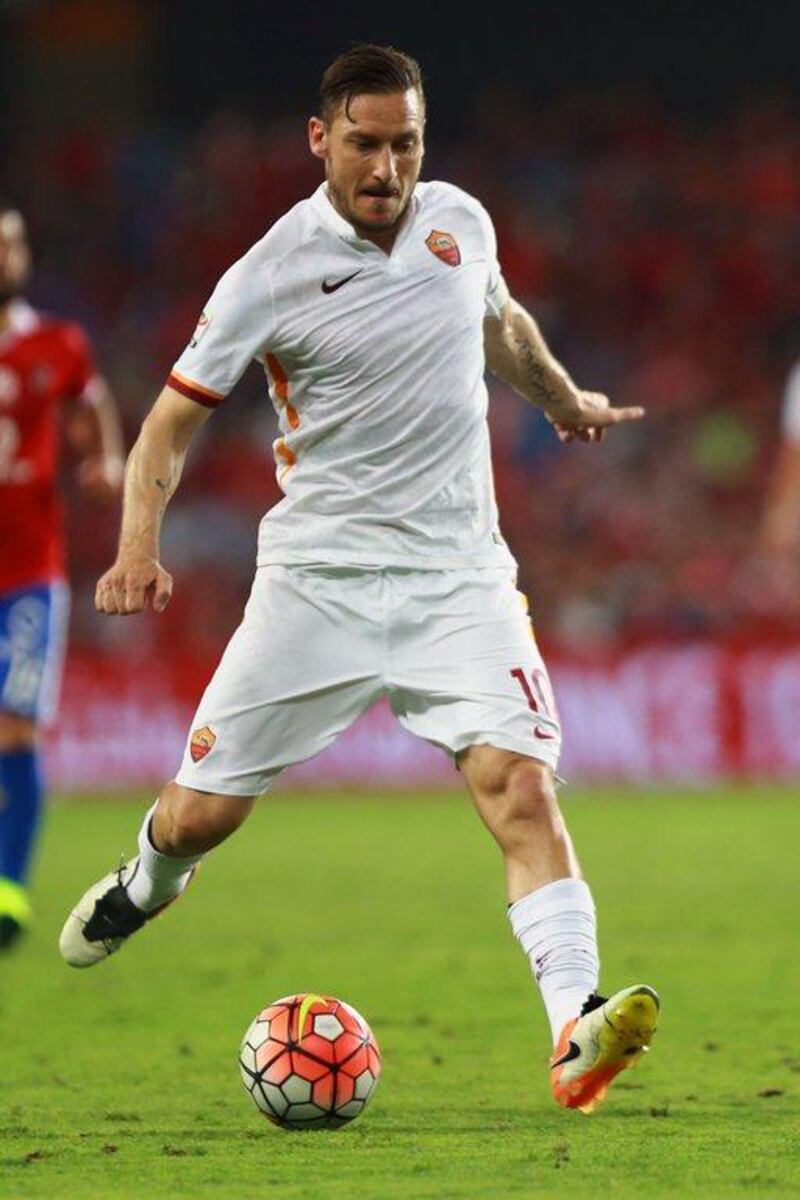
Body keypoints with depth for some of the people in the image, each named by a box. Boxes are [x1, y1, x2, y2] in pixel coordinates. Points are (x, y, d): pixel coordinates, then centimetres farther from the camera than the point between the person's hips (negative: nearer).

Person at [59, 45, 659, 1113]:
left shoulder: (462, 223, 4)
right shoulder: (273, 274, -8)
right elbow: (177, 414, -4)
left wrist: (566, 402, 42)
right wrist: (139, 548, -18)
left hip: (458, 574, 2)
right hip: (319, 573, -2)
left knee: (521, 785, -20)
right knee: (200, 813, 3)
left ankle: (577, 1033, -30)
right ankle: (146, 885, 41)